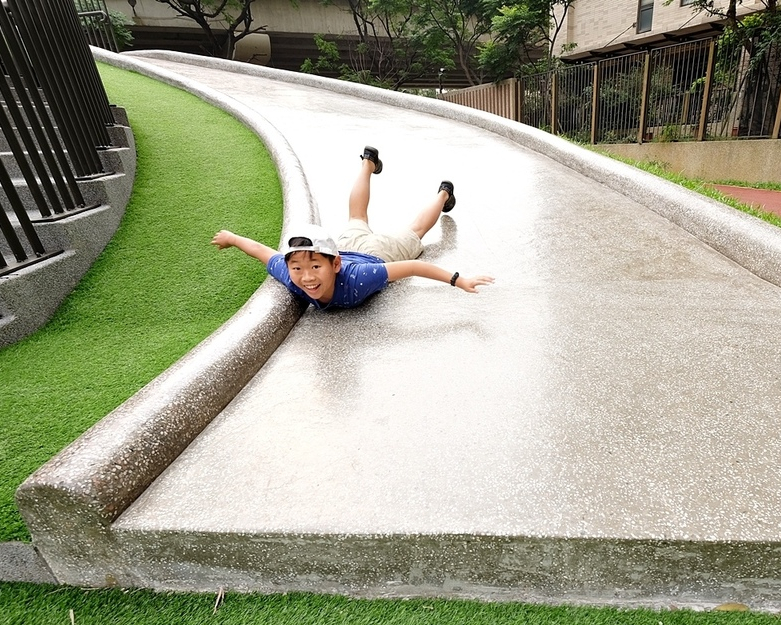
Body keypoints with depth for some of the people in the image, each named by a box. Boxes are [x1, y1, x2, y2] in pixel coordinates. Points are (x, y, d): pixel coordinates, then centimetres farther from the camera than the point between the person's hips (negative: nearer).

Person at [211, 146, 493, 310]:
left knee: (414, 233, 26)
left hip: (379, 253, -3)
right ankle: (368, 163, 58)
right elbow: (261, 250, -22)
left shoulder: (355, 279, -50)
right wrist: (230, 238, -4)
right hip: (350, 246, 4)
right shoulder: (291, 280, -39)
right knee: (357, 222, 35)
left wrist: (459, 281, -47)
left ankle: (443, 194, 53)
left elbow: (411, 266, -46)